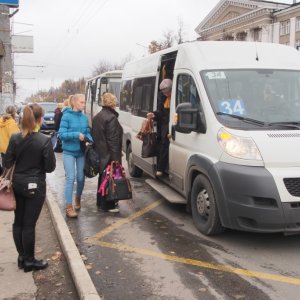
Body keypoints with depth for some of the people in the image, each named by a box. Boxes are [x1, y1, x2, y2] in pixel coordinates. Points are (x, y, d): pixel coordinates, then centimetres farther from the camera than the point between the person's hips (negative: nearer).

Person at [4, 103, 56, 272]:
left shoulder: (15, 138, -3)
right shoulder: (44, 140, -16)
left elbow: (7, 163, -1)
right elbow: (50, 167, -13)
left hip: (17, 184, 5)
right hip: (35, 186, -5)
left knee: (18, 222, 15)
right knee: (29, 224, 2)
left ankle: (22, 257, 27)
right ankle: (29, 261, 15)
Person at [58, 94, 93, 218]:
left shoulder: (84, 117, 3)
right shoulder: (67, 116, -11)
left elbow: (88, 132, 8)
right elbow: (61, 134, -14)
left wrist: (89, 140, -12)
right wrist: (76, 134, -25)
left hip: (81, 152, 5)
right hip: (69, 152, -4)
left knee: (81, 177, 13)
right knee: (70, 178, -5)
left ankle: (78, 199, 37)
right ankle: (68, 207, 2)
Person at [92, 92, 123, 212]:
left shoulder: (97, 116, 12)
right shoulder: (111, 118, -18)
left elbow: (94, 135, 17)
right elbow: (113, 140, -21)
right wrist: (116, 157, -21)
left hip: (100, 153, 9)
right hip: (109, 154, -9)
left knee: (102, 177, 20)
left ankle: (101, 201, 32)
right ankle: (108, 205, 6)